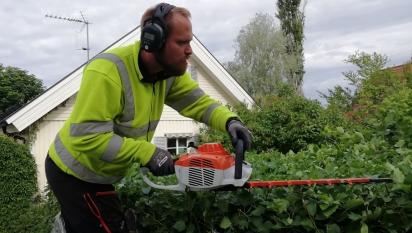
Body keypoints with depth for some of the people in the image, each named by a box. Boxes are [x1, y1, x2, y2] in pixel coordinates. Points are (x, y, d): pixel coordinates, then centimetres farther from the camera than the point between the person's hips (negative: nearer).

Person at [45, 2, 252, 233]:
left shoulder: (169, 69, -9)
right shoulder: (107, 72, -33)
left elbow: (197, 101, -4)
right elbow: (86, 137, -34)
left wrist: (230, 121, -24)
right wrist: (147, 152, -32)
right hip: (75, 176, -7)